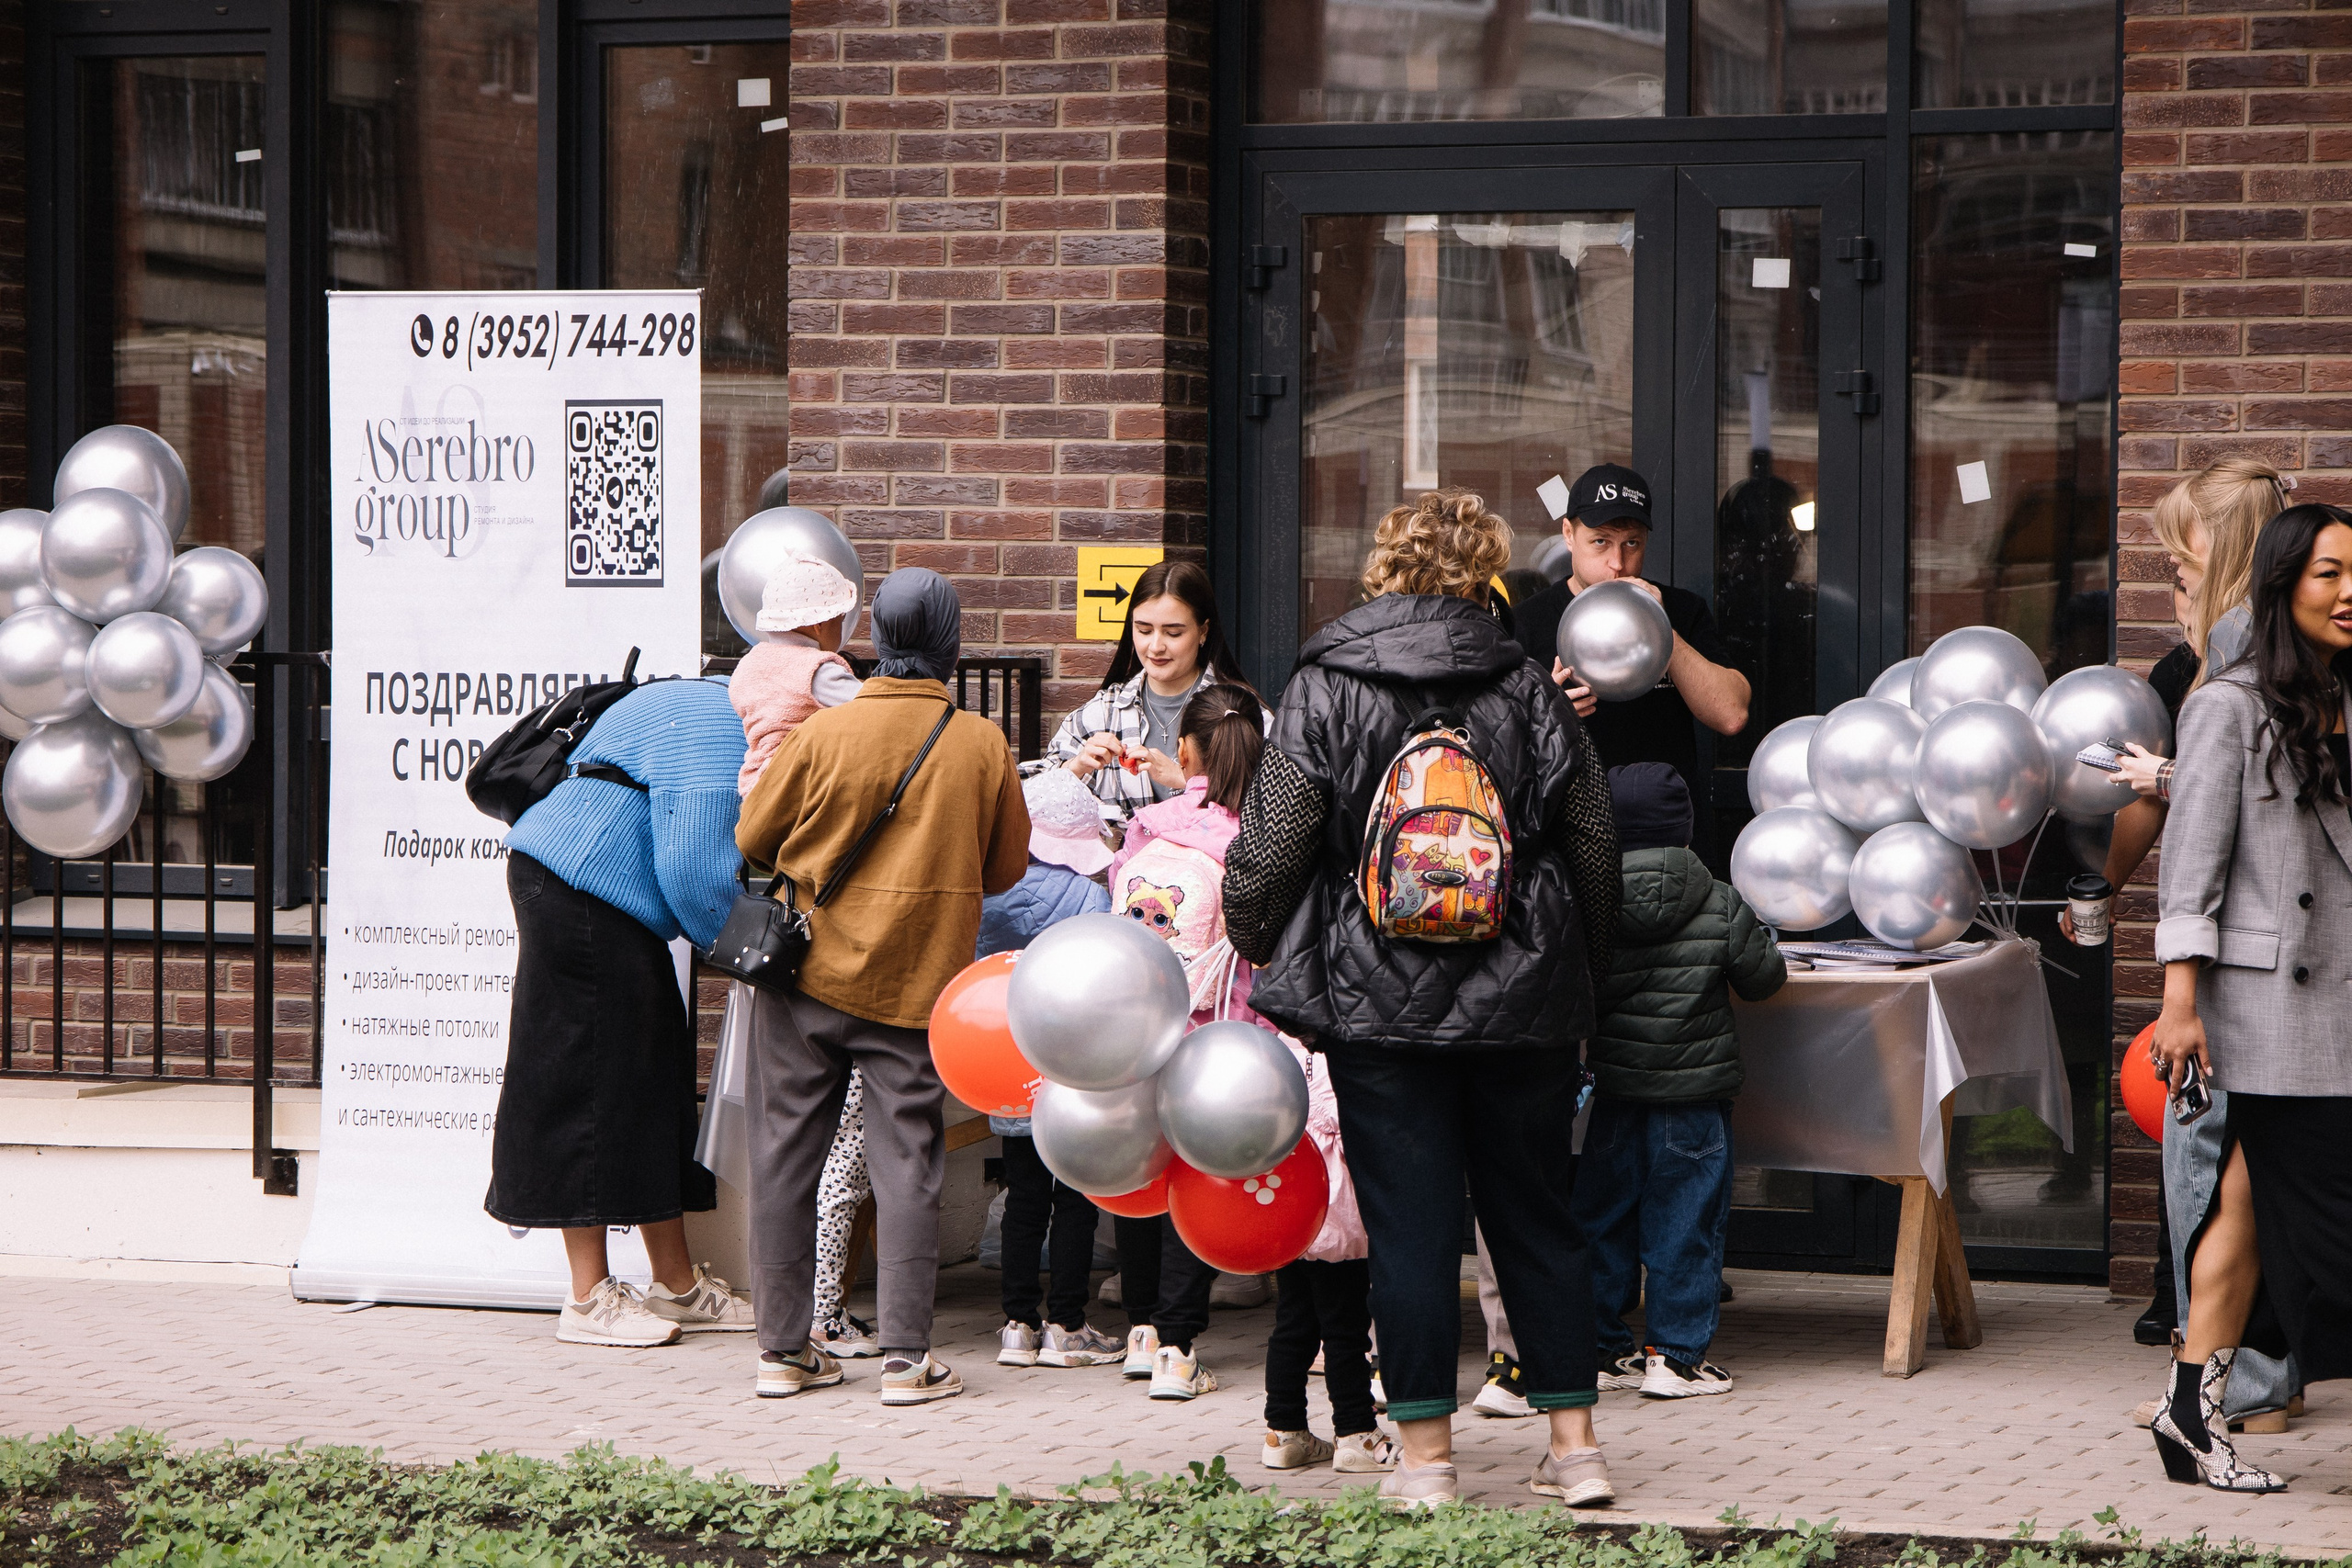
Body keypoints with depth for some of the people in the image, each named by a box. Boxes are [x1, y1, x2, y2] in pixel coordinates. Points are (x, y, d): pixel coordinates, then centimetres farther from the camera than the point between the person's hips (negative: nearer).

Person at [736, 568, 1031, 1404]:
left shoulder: (823, 732, -8)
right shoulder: (983, 745, -6)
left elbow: (752, 840, 2)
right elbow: (1007, 866, 6)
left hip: (811, 969, 0)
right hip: (919, 981, 0)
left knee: (787, 1154, 10)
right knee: (906, 1161, 4)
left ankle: (784, 1349, 13)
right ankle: (906, 1357, 0)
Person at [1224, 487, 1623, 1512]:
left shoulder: (1323, 693, -5)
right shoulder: (1530, 694, 3)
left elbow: (1269, 850, -5)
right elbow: (1595, 849, 8)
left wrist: (1255, 943, 13)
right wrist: (1578, 968, 22)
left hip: (1379, 1004, -3)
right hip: (1526, 1004, 3)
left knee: (1410, 1226, 2)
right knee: (1536, 1216, 12)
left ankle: (1426, 1456, 3)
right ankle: (1574, 1444, 13)